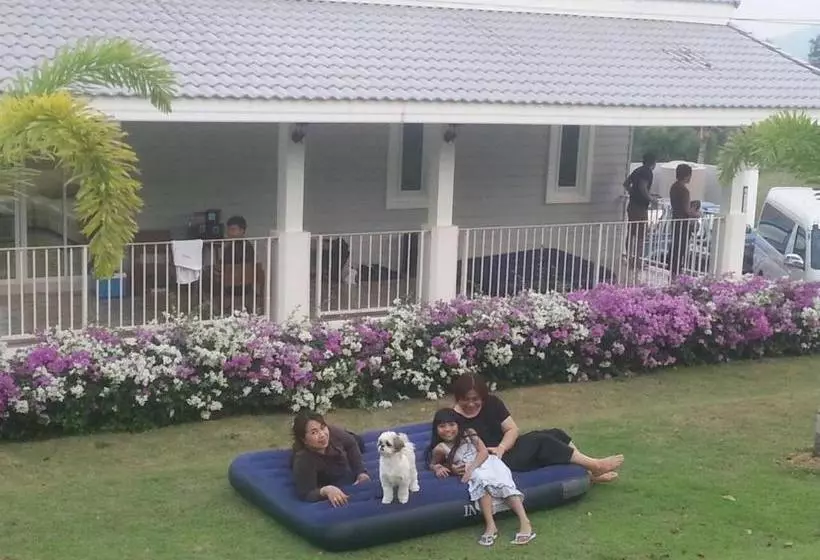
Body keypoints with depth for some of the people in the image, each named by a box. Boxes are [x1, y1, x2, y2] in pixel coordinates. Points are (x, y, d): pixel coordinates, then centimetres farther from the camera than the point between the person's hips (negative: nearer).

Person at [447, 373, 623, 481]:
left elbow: (512, 429, -2)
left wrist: (501, 448, -22)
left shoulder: (492, 403, 1)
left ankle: (592, 473, -8)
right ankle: (595, 465, -13)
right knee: (541, 441, -22)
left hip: (507, 449, 7)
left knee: (556, 434, -10)